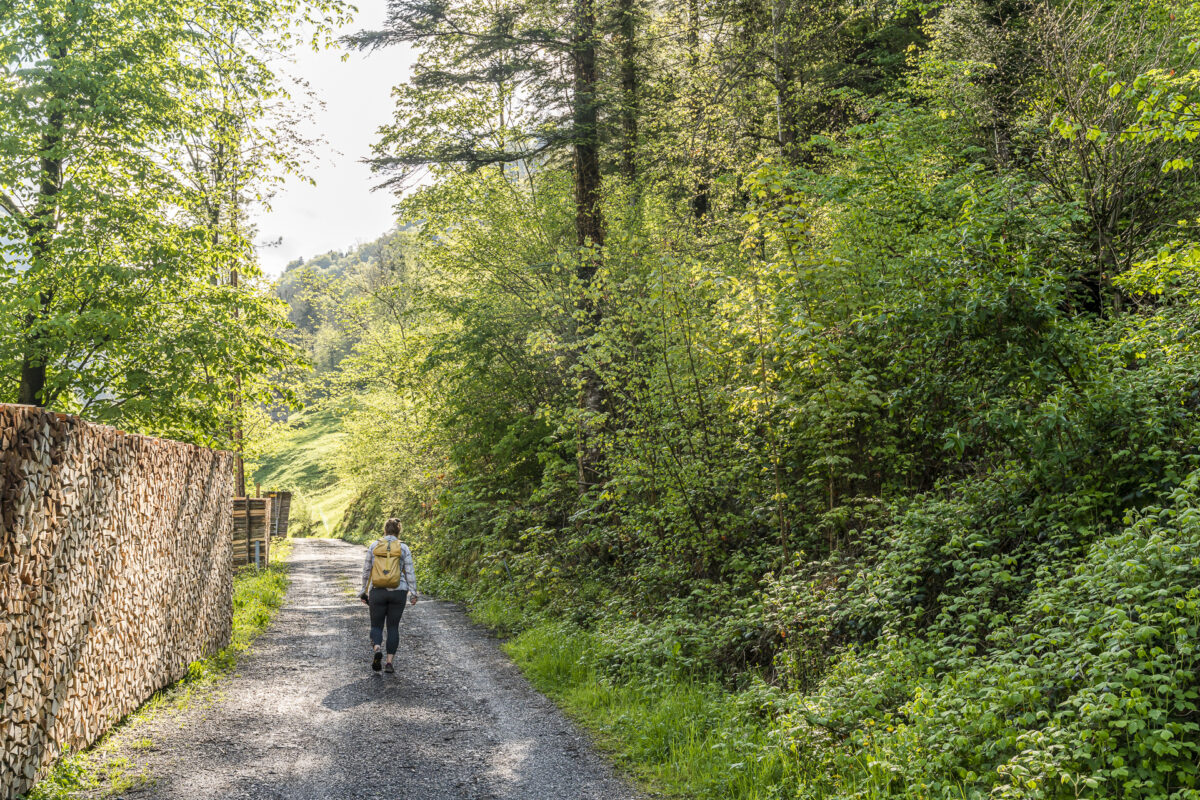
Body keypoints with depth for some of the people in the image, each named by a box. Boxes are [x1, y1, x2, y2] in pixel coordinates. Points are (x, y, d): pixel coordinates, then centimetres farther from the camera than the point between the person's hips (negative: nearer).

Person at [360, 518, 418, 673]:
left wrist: (364, 590, 15)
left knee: (376, 626, 10)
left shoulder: (374, 546, 1)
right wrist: (413, 594, -1)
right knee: (393, 627, 11)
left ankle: (378, 650, -20)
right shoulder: (403, 548, -2)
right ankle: (389, 663, 4)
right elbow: (410, 573, -5)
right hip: (397, 593, 0)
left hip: (377, 592, 0)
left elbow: (366, 571, 5)